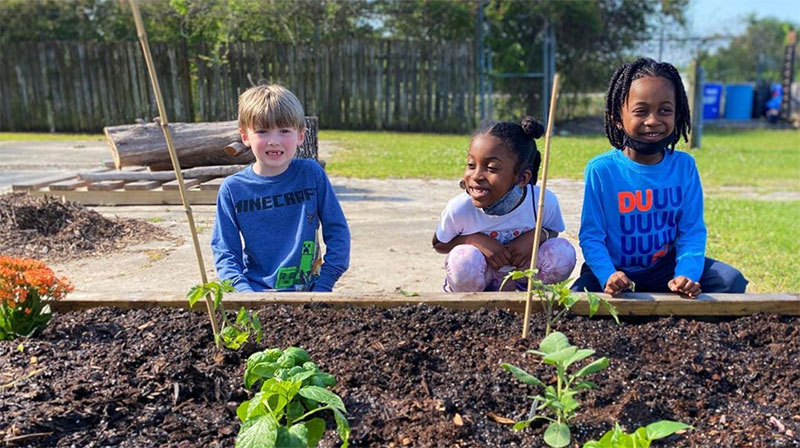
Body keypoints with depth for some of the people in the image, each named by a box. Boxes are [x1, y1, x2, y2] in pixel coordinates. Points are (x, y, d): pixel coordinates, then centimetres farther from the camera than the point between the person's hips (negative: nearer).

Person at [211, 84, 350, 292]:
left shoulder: (312, 174, 0)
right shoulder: (233, 188, 1)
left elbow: (338, 233, 3)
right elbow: (224, 250, 3)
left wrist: (322, 288, -4)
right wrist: (245, 292, -13)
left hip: (306, 291, 0)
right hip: (256, 292, 1)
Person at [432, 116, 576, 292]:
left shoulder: (544, 201, -24)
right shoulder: (459, 208, -26)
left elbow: (553, 230, -1)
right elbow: (439, 244, -8)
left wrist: (537, 235, -27)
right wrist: (475, 240, -28)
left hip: (521, 270, 2)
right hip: (476, 278, -1)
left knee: (563, 253, -23)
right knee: (464, 260, -35)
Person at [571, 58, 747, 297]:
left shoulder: (684, 166, -5)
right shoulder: (600, 169, -15)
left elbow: (692, 230, -3)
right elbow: (591, 235, -13)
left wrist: (687, 274, -21)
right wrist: (607, 275, -30)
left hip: (666, 268, 3)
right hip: (616, 271, -3)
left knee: (731, 281, -13)